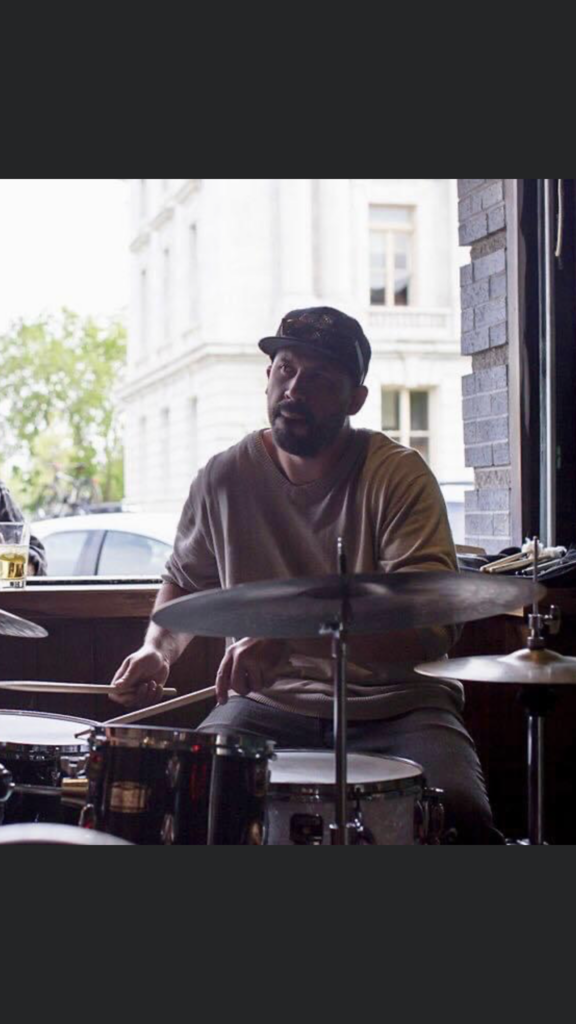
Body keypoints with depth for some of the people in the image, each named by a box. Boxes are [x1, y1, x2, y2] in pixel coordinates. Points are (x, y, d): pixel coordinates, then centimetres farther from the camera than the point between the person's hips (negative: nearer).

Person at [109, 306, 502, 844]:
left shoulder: (398, 475, -11)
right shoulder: (224, 477, 1)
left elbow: (431, 628, -23)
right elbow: (185, 580, 21)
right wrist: (158, 648, 0)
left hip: (393, 705, -2)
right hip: (270, 703, 3)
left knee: (459, 817, -30)